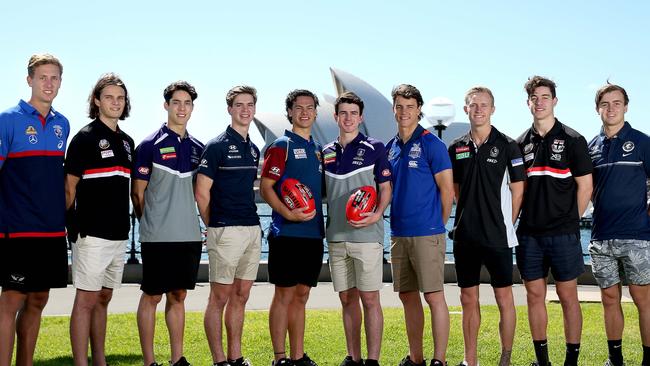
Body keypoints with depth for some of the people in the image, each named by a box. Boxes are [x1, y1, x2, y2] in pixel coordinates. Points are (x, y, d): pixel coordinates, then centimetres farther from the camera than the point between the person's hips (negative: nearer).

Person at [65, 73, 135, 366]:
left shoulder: (127, 142, 15)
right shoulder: (85, 137, -6)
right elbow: (69, 187, -8)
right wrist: (73, 225, -10)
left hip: (119, 234, 7)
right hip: (92, 234, -7)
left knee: (103, 298, 13)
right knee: (86, 300, -5)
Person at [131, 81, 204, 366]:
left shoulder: (198, 148, 11)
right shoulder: (150, 145, -5)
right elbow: (137, 193, -3)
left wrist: (209, 223, 8)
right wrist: (151, 223, 0)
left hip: (190, 235, 5)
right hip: (158, 236, -5)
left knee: (178, 295, 12)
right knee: (152, 296, 2)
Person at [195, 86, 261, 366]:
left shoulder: (253, 150, 15)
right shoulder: (217, 146, -7)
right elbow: (201, 193, -8)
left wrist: (251, 221, 14)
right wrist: (215, 227, -3)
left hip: (253, 230, 7)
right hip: (225, 231, -7)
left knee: (241, 296, 11)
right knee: (220, 297, -1)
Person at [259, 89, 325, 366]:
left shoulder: (317, 149, 18)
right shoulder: (281, 146, -4)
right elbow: (265, 188, -11)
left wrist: (320, 222, 11)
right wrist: (288, 214, -23)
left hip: (314, 233, 7)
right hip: (287, 232, -7)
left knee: (301, 295, 11)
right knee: (284, 294, -3)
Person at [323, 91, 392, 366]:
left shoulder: (374, 148, 0)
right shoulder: (327, 152, 13)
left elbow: (386, 188, -1)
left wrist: (377, 214, -17)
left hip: (367, 236, -5)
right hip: (336, 237, 5)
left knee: (369, 299, -3)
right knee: (347, 299, 10)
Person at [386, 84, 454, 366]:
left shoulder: (431, 144, -7)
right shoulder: (390, 147, 12)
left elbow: (447, 190, -7)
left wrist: (437, 227, -1)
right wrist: (396, 222, 12)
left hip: (427, 234, -7)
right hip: (398, 234, 7)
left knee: (434, 296, -4)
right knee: (407, 296, 12)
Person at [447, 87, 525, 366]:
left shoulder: (507, 146, -3)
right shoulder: (456, 148, 7)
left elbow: (517, 190, -1)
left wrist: (505, 225, -1)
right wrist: (467, 218, 8)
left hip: (498, 237, -4)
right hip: (465, 235, 4)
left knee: (504, 298, 2)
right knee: (468, 299, 9)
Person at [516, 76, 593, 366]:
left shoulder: (572, 140, -2)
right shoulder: (521, 143, 9)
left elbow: (585, 185, -2)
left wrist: (569, 221, -1)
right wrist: (523, 218, 6)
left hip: (563, 234, -4)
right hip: (529, 234, 4)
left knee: (567, 296, 1)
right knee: (535, 295, 8)